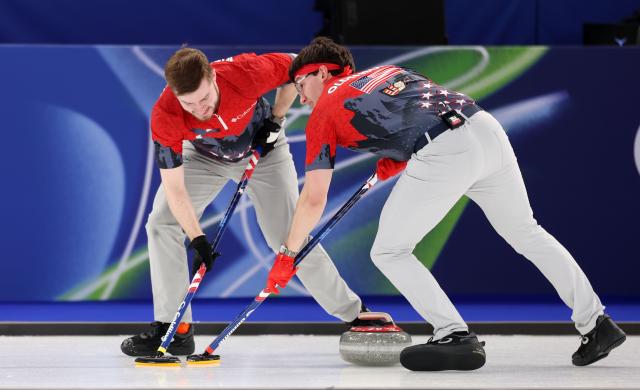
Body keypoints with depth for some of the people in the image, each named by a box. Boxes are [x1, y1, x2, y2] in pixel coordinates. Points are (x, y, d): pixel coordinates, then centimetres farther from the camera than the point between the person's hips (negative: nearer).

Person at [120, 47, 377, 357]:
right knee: (161, 224, -12)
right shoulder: (164, 117, -36)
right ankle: (174, 328, -4)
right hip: (204, 156, 2)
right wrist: (198, 240, -37)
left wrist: (275, 120, -16)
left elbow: (295, 67, -18)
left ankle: (353, 313, 7)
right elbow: (174, 188, -30)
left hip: (261, 148, -2)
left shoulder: (245, 73, -40)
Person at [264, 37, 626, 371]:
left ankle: (456, 337, 1)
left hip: (443, 156, -6)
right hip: (486, 127, 6)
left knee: (389, 252, 10)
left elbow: (314, 199, 17)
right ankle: (597, 323, 24)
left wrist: (287, 256, 28)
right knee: (526, 232, 23)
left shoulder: (325, 110, 17)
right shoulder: (387, 70, 33)